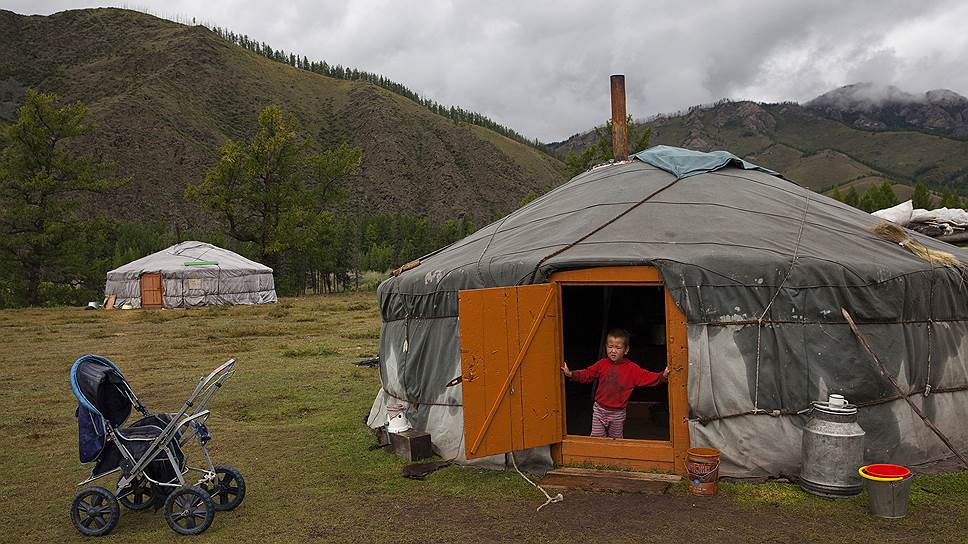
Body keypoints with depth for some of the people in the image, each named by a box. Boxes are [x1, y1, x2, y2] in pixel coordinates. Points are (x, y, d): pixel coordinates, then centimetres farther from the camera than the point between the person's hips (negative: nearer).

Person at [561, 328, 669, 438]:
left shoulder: (632, 368, -9)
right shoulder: (602, 364, -2)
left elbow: (648, 377, -14)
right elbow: (586, 374, 5)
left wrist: (663, 376, -30)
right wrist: (570, 374, -7)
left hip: (618, 413, -1)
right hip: (599, 410, 1)